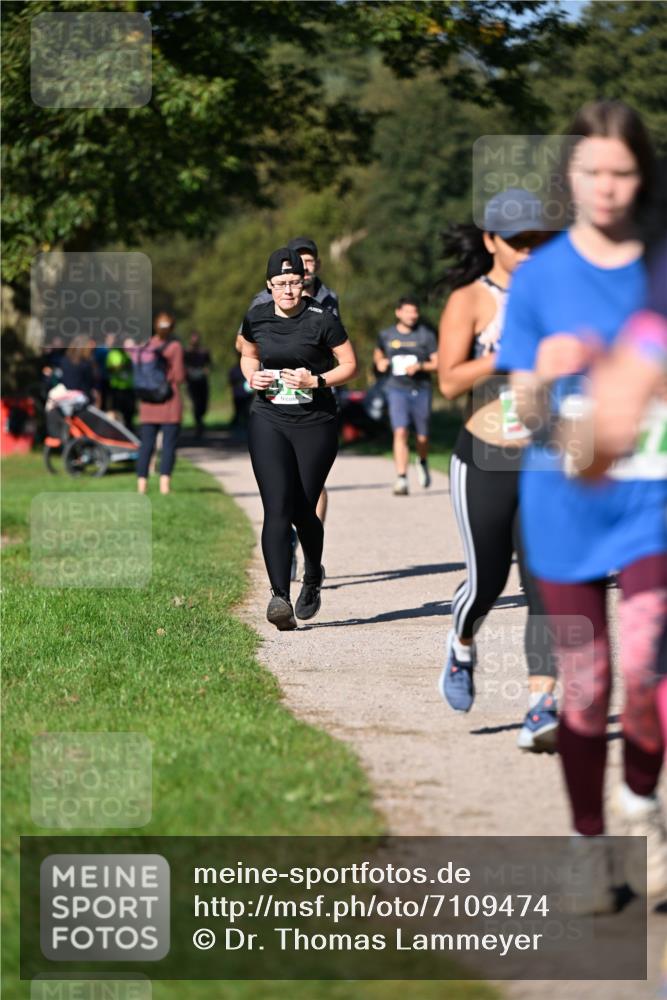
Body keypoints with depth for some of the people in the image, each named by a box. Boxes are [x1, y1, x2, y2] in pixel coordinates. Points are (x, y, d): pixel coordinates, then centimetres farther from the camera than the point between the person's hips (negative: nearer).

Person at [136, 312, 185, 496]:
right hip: (170, 402, -4)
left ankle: (141, 485, 2)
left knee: (146, 445, 6)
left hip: (148, 404, 4)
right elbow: (179, 376, -10)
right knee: (169, 444, -3)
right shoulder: (175, 346, -8)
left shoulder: (145, 347, 5)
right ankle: (165, 484, -12)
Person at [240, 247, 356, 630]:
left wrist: (317, 381, -16)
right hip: (269, 422, 2)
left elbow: (350, 364, -1)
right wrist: (253, 376, 0)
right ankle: (281, 598, -23)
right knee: (277, 509, -14)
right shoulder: (257, 318, 3)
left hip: (315, 425, -2)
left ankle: (313, 578, 35)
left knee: (303, 511, 5)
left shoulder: (322, 319, -7)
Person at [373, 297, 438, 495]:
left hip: (421, 390, 0)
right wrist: (379, 362, 3)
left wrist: (420, 366, -18)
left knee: (422, 437, 9)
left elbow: (438, 363, -1)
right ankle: (401, 480, -19)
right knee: (400, 433, -16)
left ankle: (423, 463, 43)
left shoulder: (426, 335, 0)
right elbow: (378, 353, 26)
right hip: (397, 390, 0)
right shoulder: (386, 335, 6)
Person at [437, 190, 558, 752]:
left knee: (545, 584, -9)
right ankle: (462, 647, 41)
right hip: (484, 465, -2)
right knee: (487, 581, 7)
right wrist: (506, 356, -30)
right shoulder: (469, 301, -6)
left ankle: (542, 710, -12)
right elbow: (449, 382, -17)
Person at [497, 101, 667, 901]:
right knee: (583, 684, 5)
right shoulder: (540, 277, 0)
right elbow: (524, 413, -2)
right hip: (565, 498, 1)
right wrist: (543, 382, -22)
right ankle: (588, 842, 22)